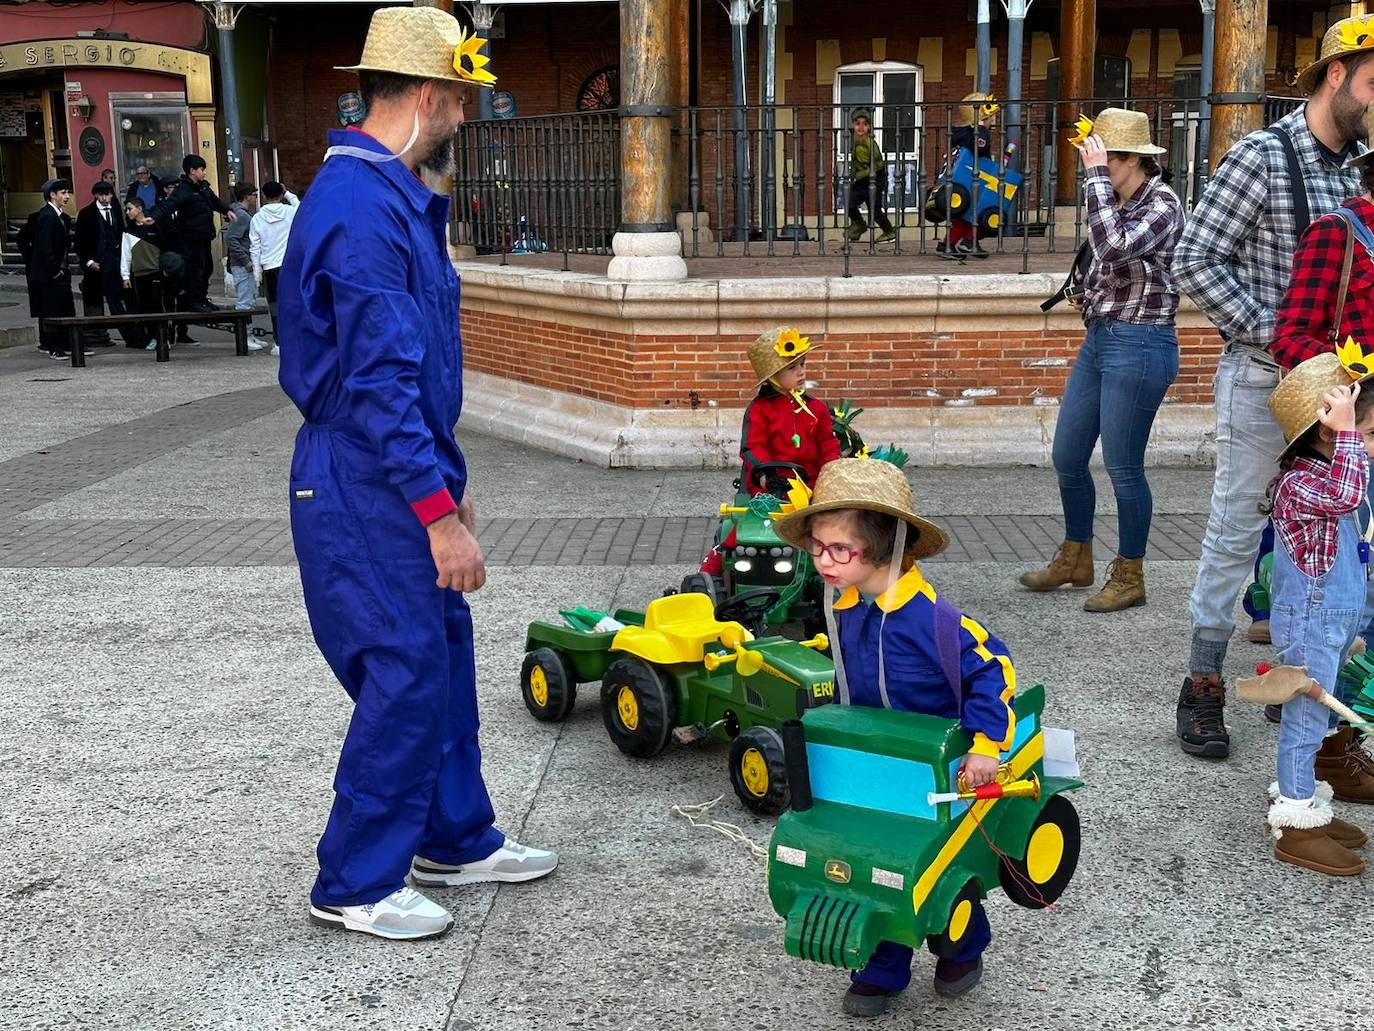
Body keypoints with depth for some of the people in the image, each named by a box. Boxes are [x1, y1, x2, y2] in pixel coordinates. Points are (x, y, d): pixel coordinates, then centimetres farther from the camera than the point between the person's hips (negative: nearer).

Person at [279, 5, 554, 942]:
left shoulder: (397, 196, 14)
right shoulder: (363, 207, -20)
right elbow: (378, 382, -24)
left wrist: (447, 482, 21)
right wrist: (439, 513, -23)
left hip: (403, 478, 10)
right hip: (366, 489, -10)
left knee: (445, 658, 17)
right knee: (404, 677, -4)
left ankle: (456, 839, 31)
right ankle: (355, 886, 11)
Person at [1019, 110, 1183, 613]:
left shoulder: (1161, 205, -12)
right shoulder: (1118, 203, 12)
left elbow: (1113, 247, -31)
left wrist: (1096, 177, -24)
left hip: (1140, 345, -9)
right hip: (1099, 339, 9)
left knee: (1122, 467, -2)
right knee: (1067, 458, 13)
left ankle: (1129, 577, 14)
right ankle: (1075, 560, 29)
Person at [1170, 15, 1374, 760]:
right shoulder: (1265, 156, -10)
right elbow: (1195, 261, -13)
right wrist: (1270, 335, -17)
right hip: (1264, 379, -6)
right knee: (1235, 531, 1)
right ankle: (1203, 686, 12)